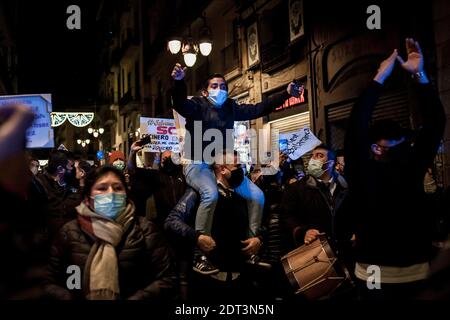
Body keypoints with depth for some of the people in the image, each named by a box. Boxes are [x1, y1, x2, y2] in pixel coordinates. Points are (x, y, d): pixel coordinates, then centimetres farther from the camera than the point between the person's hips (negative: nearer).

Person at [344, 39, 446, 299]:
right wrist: (380, 77, -14)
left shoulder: (412, 166, 7)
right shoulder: (364, 170, -4)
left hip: (417, 272, 4)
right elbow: (357, 124, -16)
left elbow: (436, 121, 4)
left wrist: (419, 75, -3)